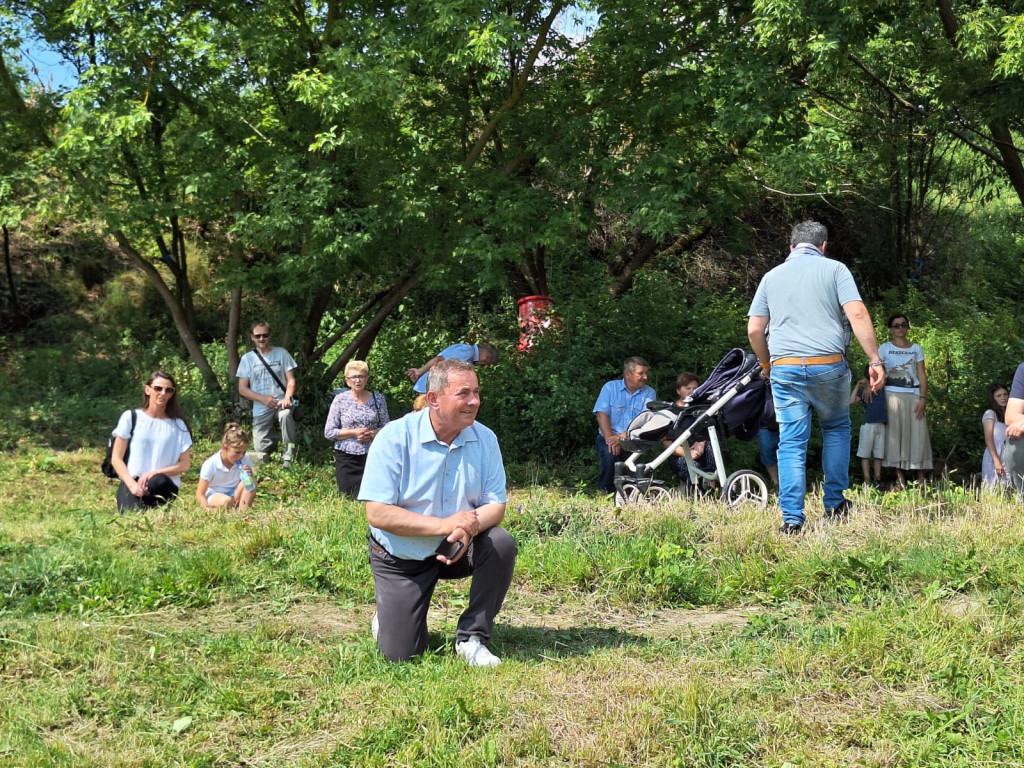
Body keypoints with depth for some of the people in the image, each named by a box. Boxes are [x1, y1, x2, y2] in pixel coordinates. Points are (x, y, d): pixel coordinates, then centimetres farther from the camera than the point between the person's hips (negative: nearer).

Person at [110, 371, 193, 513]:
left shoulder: (178, 424, 9)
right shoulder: (130, 417, 6)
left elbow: (185, 464, 4)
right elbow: (116, 459, 4)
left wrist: (154, 474, -12)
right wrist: (132, 485, -12)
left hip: (163, 486, 1)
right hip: (132, 482, -1)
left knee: (159, 481, -37)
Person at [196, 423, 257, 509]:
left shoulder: (245, 460, -8)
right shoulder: (210, 464, -18)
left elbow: (254, 486, -2)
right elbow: (200, 494, -18)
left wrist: (250, 475, -26)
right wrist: (207, 508, -38)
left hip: (235, 495, 5)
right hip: (214, 496, -5)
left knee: (251, 482, -23)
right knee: (225, 501, -39)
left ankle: (243, 509, -24)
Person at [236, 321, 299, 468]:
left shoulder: (281, 353, 6)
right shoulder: (247, 358, 6)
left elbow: (291, 380, 4)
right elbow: (242, 389, 3)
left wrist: (287, 398, -17)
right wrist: (263, 399, -13)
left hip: (281, 403, -1)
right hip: (261, 409, 1)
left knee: (285, 415, -39)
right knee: (261, 453, -7)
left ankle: (288, 458, -30)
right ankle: (273, 442, 29)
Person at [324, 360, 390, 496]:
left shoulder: (378, 399, 5)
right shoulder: (340, 400, 0)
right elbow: (329, 432, -2)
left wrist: (373, 433, -12)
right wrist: (354, 433, -13)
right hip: (346, 458, -1)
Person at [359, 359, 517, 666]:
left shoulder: (485, 440, -7)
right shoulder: (394, 437, -19)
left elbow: (495, 505, -7)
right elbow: (377, 513, -23)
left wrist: (469, 528, -30)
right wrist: (443, 525, -31)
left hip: (458, 549, 3)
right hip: (402, 557, -3)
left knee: (501, 544, -26)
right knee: (400, 653, -9)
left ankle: (472, 638, -9)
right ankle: (388, 615, 29)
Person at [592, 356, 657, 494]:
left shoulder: (649, 393, 1)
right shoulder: (610, 387, 0)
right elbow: (602, 414, -9)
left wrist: (621, 438, -25)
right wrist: (610, 439, -24)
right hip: (608, 438, -1)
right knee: (609, 454, -32)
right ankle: (606, 491, -6)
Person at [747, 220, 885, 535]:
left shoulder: (772, 276, 14)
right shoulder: (834, 269, 5)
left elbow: (754, 330, 11)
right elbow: (857, 314, -8)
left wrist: (766, 365, 26)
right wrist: (875, 361, -7)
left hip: (785, 367, 1)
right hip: (829, 365, -1)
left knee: (791, 442, 3)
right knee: (836, 428, 21)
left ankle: (792, 519, -3)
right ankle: (835, 504, 22)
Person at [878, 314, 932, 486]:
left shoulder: (916, 349, 11)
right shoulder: (885, 348, 5)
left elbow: (922, 376, 6)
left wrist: (923, 398, -4)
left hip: (913, 395, 2)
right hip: (893, 395, -2)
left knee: (917, 433, -2)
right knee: (895, 432, -2)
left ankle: (921, 478, 1)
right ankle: (900, 478, 0)